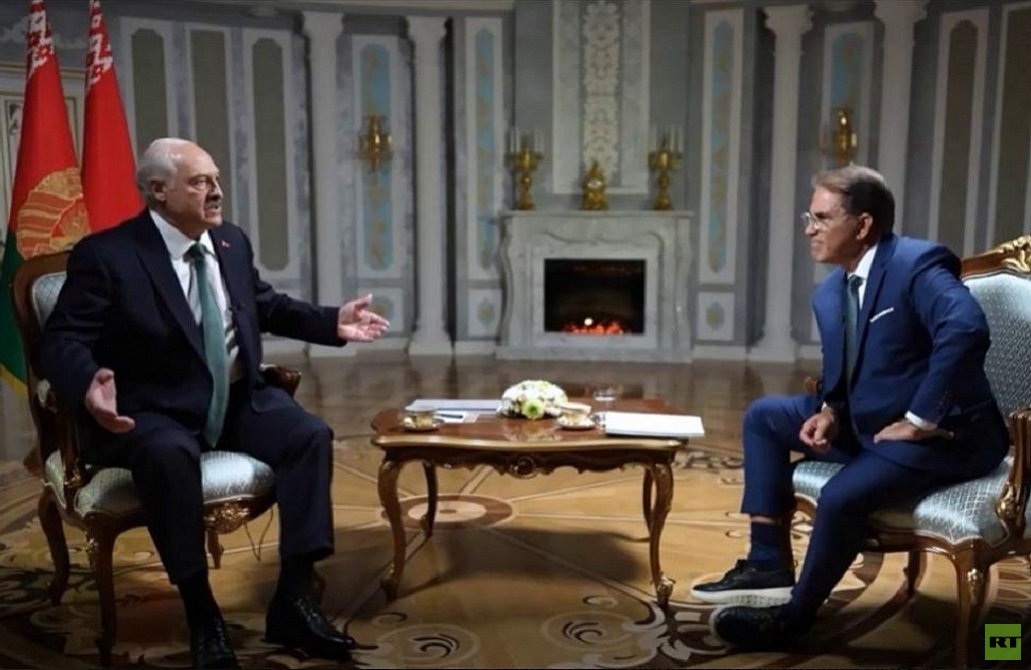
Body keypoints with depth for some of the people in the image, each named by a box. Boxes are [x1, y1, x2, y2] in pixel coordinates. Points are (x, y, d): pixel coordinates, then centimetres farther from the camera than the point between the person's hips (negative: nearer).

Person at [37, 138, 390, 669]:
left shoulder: (233, 242, 10)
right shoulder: (105, 255, -9)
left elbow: (267, 307, 24)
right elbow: (62, 340, -13)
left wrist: (333, 323, 11)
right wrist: (88, 385, -37)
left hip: (238, 402, 6)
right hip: (153, 411, -5)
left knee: (310, 435, -19)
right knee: (169, 455, -38)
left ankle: (293, 600, -15)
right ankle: (202, 615, -22)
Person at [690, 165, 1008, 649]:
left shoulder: (918, 264, -18)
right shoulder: (829, 292, 8)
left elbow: (966, 331, -35)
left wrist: (920, 421, -30)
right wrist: (829, 412, -4)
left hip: (943, 436, -9)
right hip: (868, 425, 9)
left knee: (841, 497, -30)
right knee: (764, 416, 7)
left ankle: (795, 614, -3)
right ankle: (769, 567, 4)